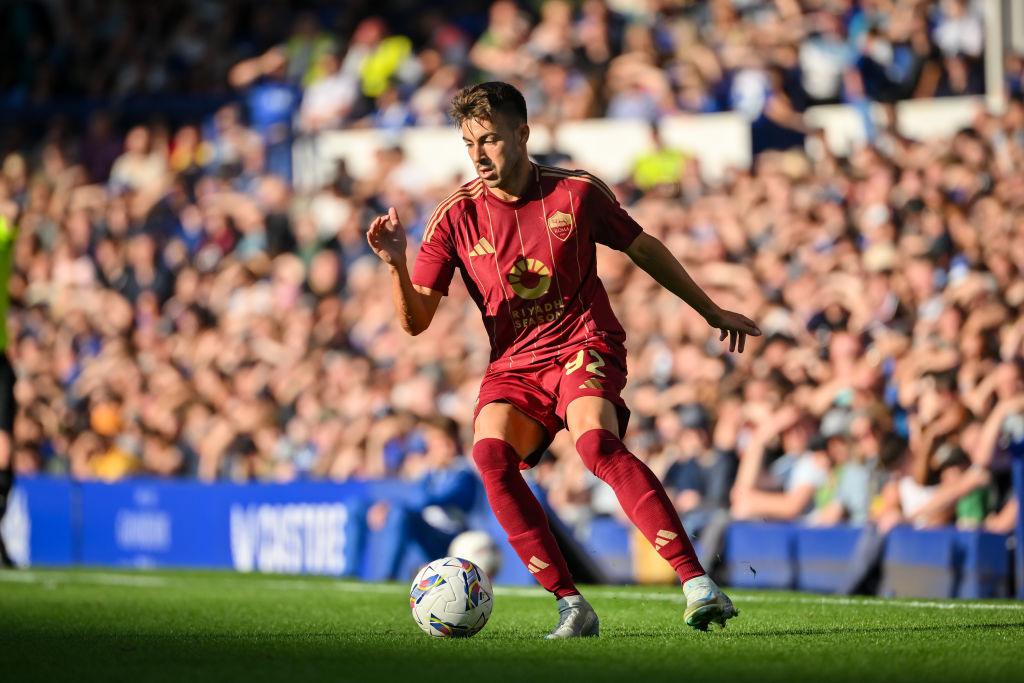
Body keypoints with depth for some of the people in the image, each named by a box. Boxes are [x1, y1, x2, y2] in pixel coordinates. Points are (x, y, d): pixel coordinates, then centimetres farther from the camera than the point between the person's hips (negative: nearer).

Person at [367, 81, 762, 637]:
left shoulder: (577, 194, -2)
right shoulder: (455, 218, 0)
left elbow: (643, 248, 14)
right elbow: (415, 320, -2)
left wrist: (712, 311, 22)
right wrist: (396, 264, -22)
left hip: (584, 346, -2)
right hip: (514, 364, 2)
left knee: (597, 444, -33)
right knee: (490, 451, -29)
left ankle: (697, 583, -35)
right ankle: (571, 606, -24)